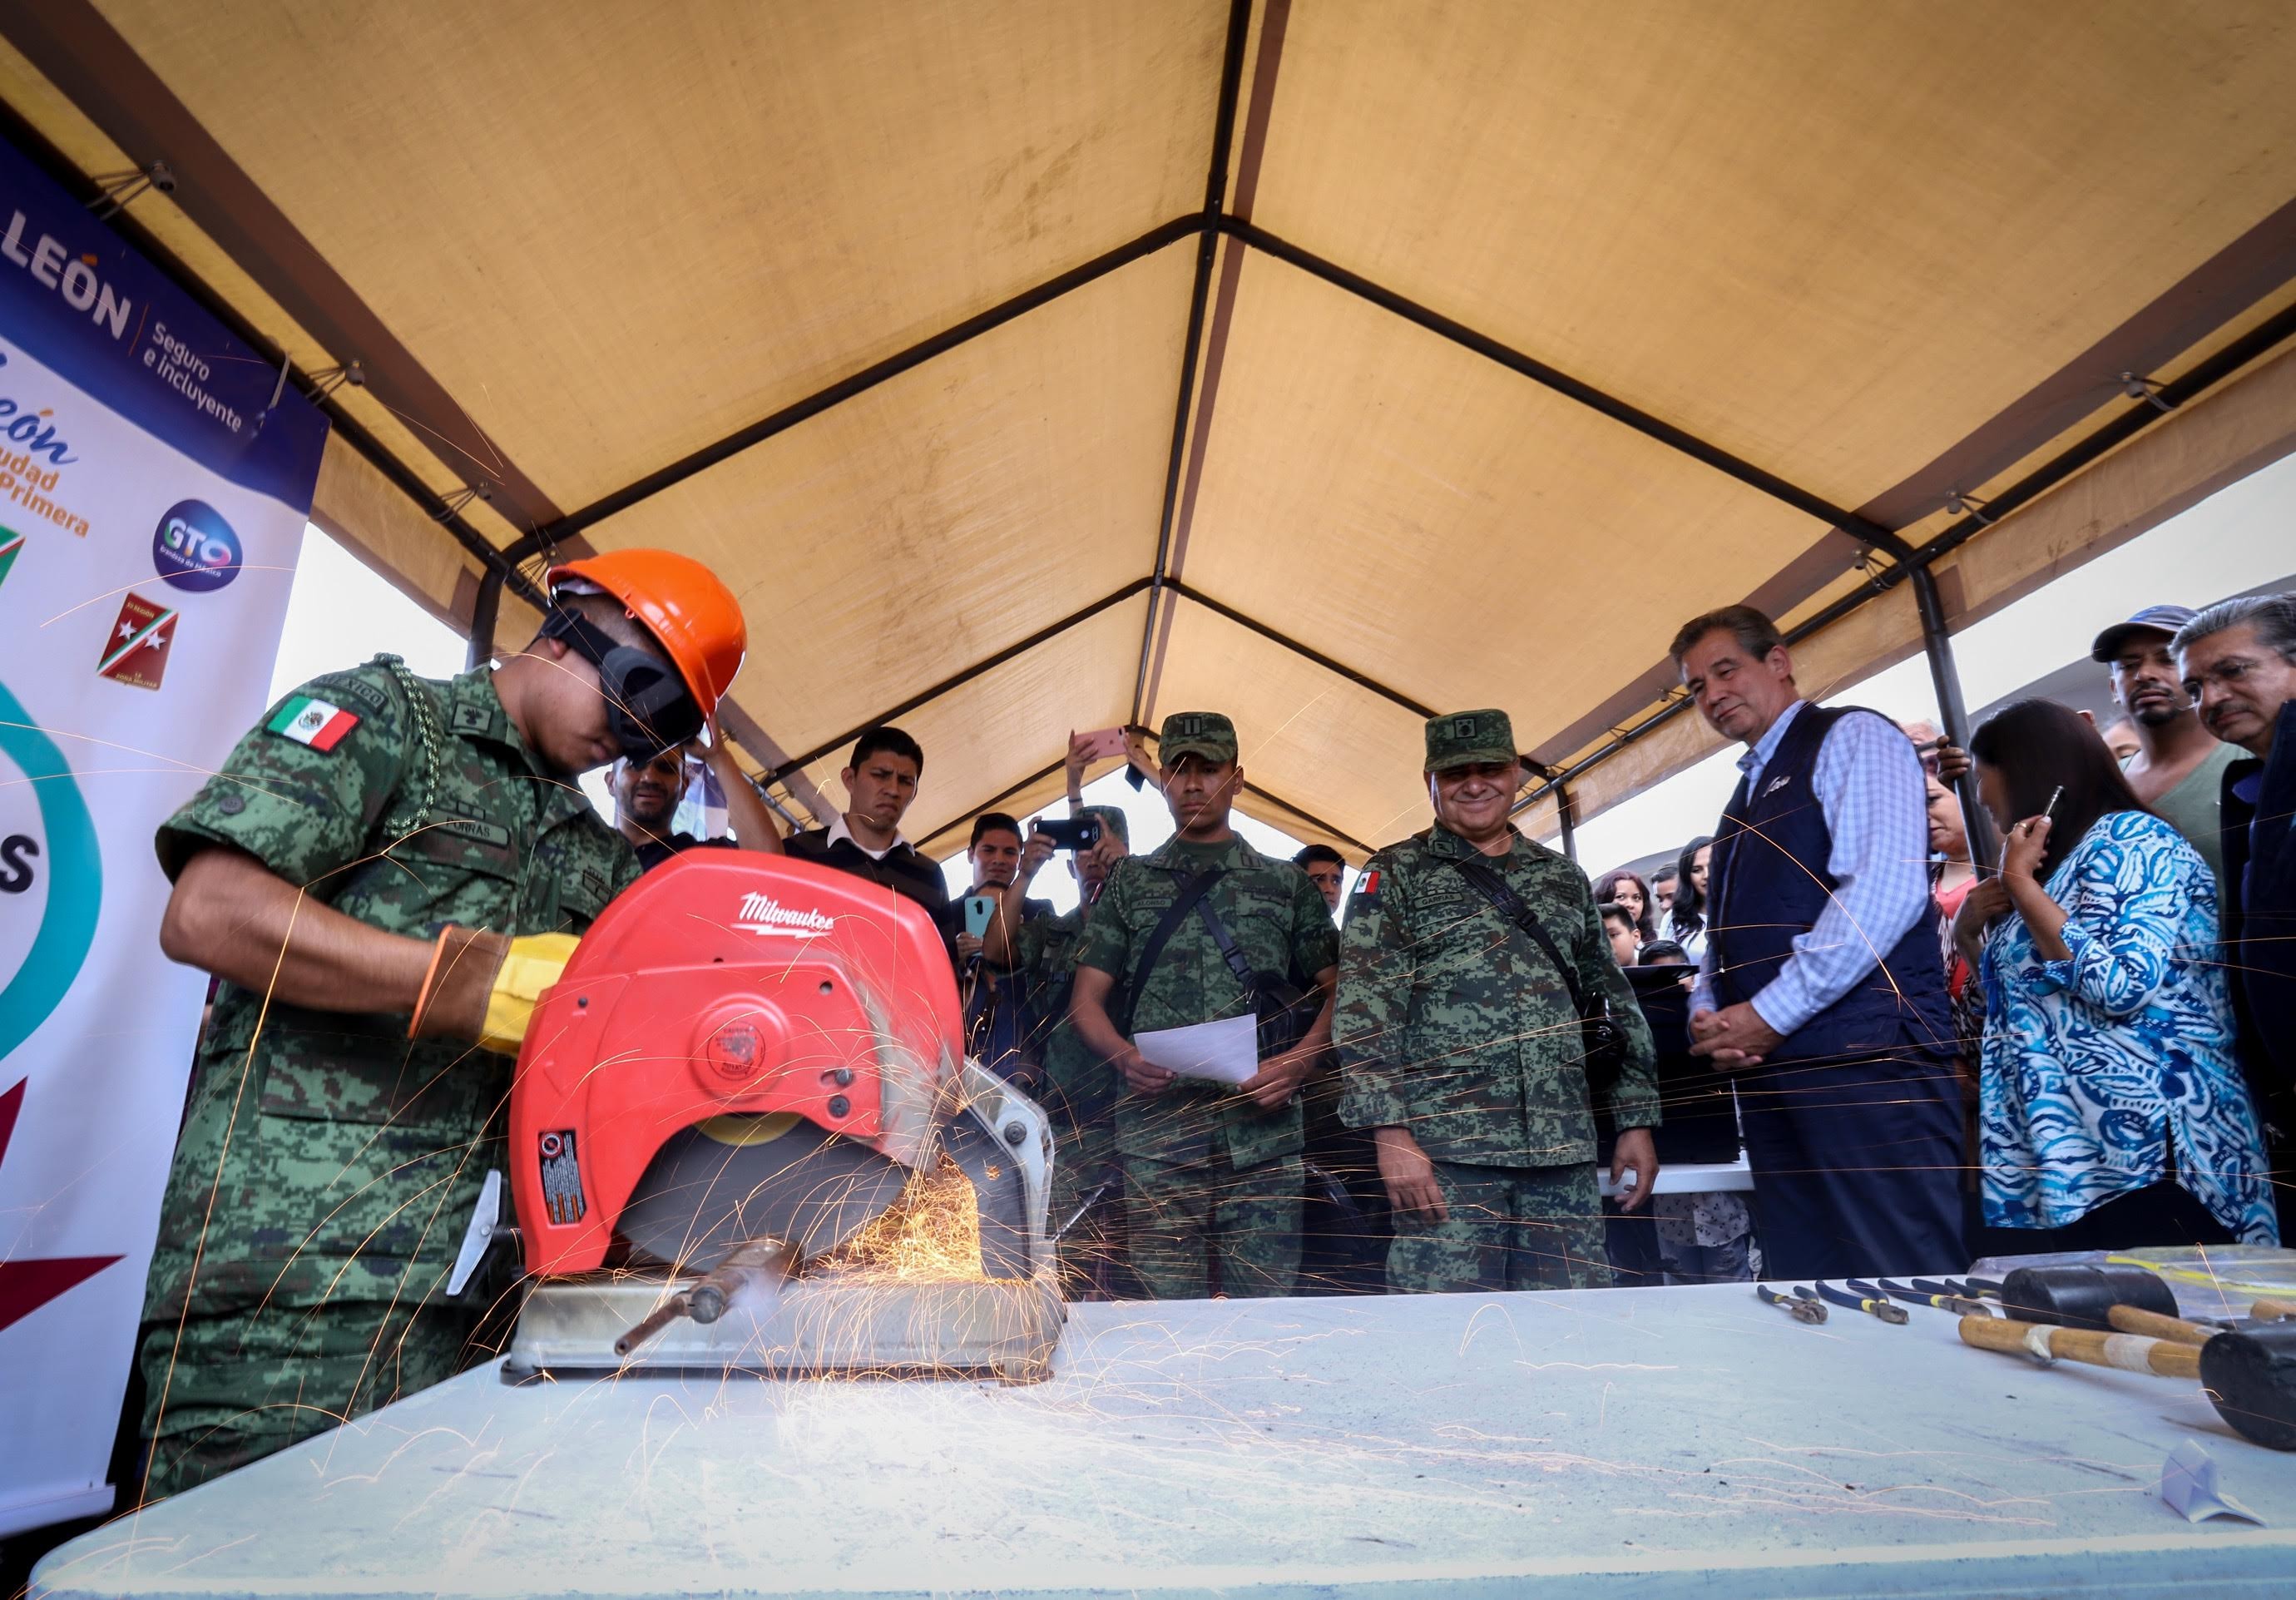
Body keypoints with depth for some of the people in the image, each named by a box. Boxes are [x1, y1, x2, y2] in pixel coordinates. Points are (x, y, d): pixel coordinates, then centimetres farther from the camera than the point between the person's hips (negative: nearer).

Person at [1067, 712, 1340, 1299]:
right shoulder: (1129, 883, 11)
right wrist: (1124, 1055, -11)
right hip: (1156, 1135, 0)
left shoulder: (1286, 885, 11)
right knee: (1167, 1305, 5)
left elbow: (1336, 990, 10)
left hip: (1265, 1134, 0)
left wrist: (1300, 1060, -8)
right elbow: (1086, 1000, 9)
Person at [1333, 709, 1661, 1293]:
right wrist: (1391, 1133, -13)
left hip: (1565, 1153, 4)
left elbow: (1617, 1003, 19)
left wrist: (1637, 1119, 12)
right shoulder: (1395, 876, 2)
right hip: (1444, 1151, -4)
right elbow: (1363, 1014, -6)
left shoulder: (1563, 877, 17)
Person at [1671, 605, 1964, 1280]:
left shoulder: (1852, 737, 0)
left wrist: (1769, 1014, -15)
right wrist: (1706, 1012, 3)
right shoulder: (1746, 798, 25)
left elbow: (1885, 892, -16)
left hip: (1867, 1064, -8)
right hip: (1772, 1073, 8)